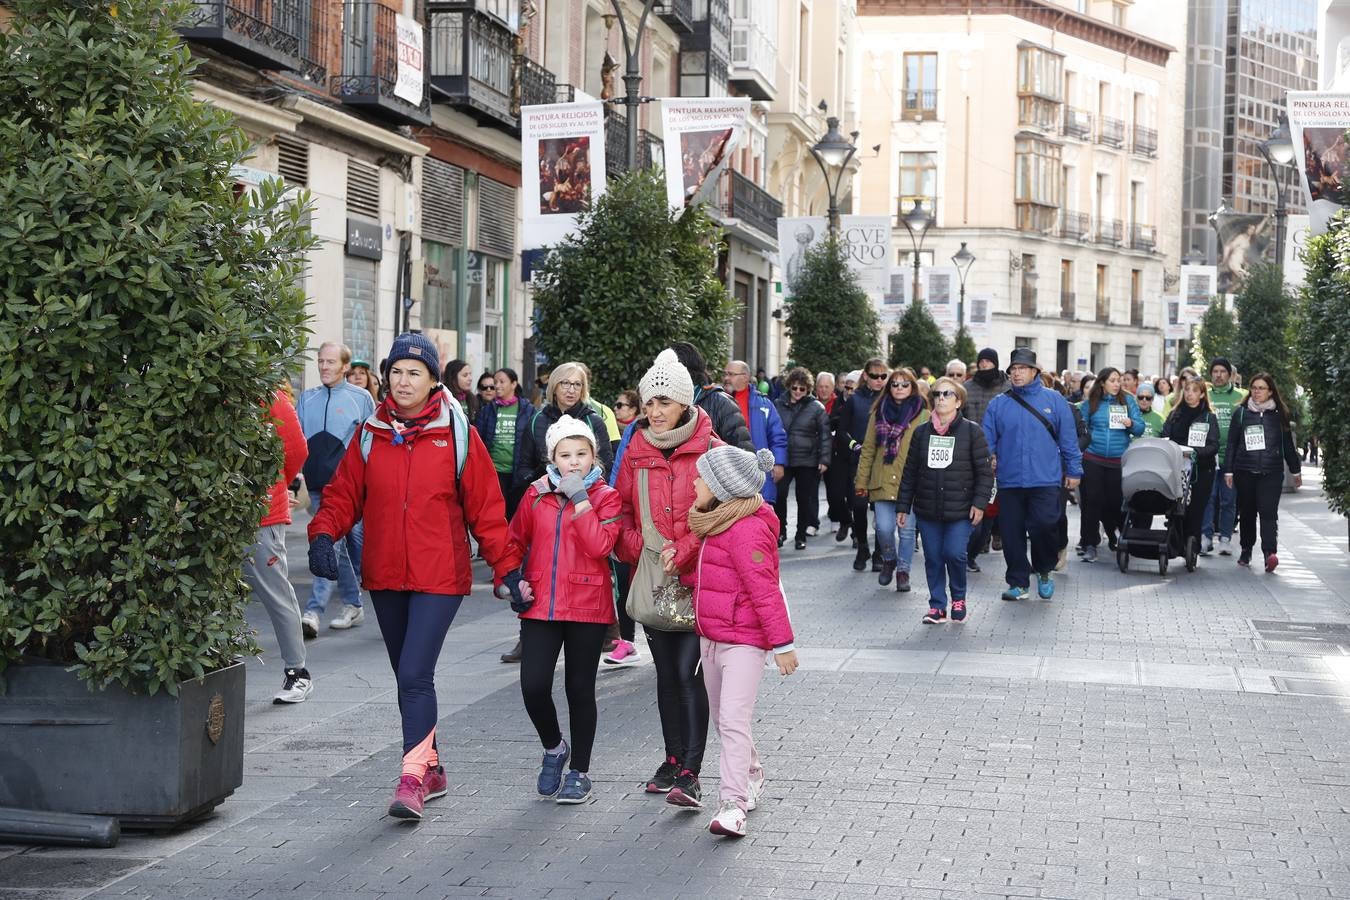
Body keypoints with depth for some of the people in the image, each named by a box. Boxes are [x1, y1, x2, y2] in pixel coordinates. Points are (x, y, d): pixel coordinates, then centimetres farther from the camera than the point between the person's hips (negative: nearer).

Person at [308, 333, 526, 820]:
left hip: (440, 578, -4)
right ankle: (430, 767, 29)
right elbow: (344, 494, 7)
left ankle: (413, 779, -12)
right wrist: (324, 534, -12)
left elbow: (486, 509, -1)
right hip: (385, 578, 5)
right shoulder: (370, 435, 6)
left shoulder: (458, 435, -3)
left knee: (415, 675, -15)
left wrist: (508, 568, -5)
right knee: (408, 678, 15)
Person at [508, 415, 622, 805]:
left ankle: (580, 771, 19)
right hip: (540, 605, 2)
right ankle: (554, 747, 20)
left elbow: (601, 545, -16)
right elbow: (516, 541, 16)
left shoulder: (605, 497, -1)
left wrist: (580, 499, -16)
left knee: (580, 689, 6)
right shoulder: (536, 494, 6)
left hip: (587, 607, -2)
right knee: (533, 686, -8)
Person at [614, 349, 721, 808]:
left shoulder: (710, 451, -7)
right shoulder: (636, 453, 7)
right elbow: (623, 510, 12)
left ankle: (690, 773, -12)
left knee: (690, 673, -11)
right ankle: (673, 759, 26)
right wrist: (639, 548, -6)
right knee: (666, 674, 14)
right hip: (652, 579, 5)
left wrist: (683, 551, -16)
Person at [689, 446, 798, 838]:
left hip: (743, 641, -10)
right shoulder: (717, 524, 10)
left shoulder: (746, 530, -21)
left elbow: (765, 591, -21)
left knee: (734, 720, -15)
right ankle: (752, 777, 37)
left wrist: (782, 643, -20)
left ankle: (732, 804, -17)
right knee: (720, 717, 19)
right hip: (711, 636, 10)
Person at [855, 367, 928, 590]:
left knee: (907, 529, 2)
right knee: (884, 528, -4)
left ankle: (903, 570, 18)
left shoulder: (923, 415, 2)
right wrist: (861, 481, 8)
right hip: (882, 482, 2)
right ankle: (889, 560, 24)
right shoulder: (879, 413, 10)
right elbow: (868, 449, 12)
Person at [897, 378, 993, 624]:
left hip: (960, 511, -3)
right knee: (933, 558, 5)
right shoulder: (921, 432, 7)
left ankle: (958, 598, 13)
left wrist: (979, 503, -11)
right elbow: (910, 472, 10)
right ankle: (937, 606, 17)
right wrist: (903, 506, 8)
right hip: (927, 511, 3)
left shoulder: (972, 431, -2)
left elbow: (985, 471, -3)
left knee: (954, 553, -12)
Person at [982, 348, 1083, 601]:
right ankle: (1018, 583, 17)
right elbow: (987, 439, 8)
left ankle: (1044, 571, 14)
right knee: (1012, 533, 4)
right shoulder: (998, 404, 8)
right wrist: (987, 460, -9)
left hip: (1045, 480, -2)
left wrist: (1073, 470, 5)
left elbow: (1068, 437, 6)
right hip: (1009, 481, 2)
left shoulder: (1053, 400, 4)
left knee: (1043, 526, -13)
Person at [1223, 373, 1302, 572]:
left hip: (1271, 472, -1)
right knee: (1246, 512, 9)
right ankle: (1246, 550, 24)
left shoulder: (1279, 414, 8)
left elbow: (1288, 444, 14)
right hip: (1245, 471, 1)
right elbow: (1231, 443, 7)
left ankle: (1269, 553, -24)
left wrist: (1295, 470, 16)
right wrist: (1228, 470, 2)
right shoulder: (1241, 413, 7)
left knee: (1268, 512, -13)